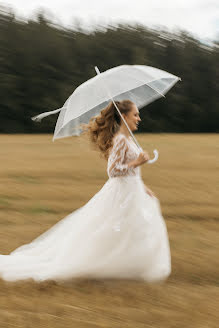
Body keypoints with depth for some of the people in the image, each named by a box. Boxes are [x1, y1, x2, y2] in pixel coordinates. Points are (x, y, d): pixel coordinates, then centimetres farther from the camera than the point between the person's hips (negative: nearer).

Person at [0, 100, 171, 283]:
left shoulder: (127, 139, 13)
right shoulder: (120, 140, -18)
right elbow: (113, 171, -24)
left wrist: (144, 189, 21)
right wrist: (136, 163, -23)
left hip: (132, 192, 10)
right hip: (122, 194, -10)